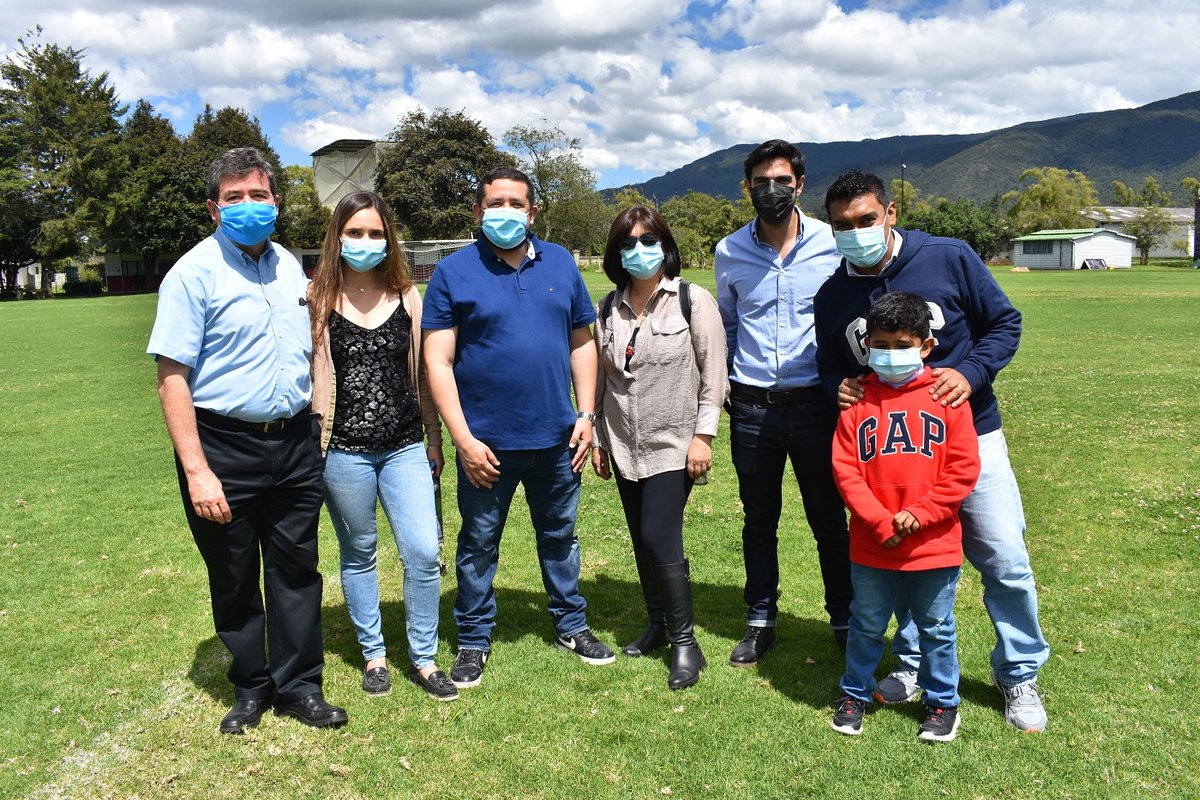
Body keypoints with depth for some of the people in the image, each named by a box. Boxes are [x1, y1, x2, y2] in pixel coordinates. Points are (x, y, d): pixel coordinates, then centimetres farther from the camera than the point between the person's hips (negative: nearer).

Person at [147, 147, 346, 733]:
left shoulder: (290, 267, 10)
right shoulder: (194, 273, -8)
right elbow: (172, 376, -13)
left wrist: (317, 430, 13)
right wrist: (196, 470, -19)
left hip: (294, 443, 5)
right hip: (224, 447, -4)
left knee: (297, 570, 10)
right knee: (234, 580, 10)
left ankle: (298, 686, 25)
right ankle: (250, 690, 29)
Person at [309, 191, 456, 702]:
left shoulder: (406, 296, 6)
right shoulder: (319, 299, -1)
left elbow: (420, 372, 10)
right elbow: (313, 376, -1)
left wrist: (434, 439, 12)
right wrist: (313, 445, -3)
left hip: (405, 447, 2)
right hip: (345, 450, -2)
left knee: (424, 553, -3)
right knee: (359, 555, 12)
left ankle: (423, 658, 16)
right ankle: (374, 655, 29)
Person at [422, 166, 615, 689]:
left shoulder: (560, 264, 6)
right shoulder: (454, 272, -4)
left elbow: (582, 342, 9)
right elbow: (438, 361, -8)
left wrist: (585, 415, 2)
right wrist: (464, 440, -13)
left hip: (555, 437, 3)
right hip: (487, 442, -3)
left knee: (560, 536, 17)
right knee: (478, 544, 11)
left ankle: (571, 625, 35)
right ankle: (474, 640, 28)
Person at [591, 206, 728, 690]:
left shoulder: (693, 301, -6)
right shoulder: (609, 309, 6)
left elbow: (713, 373, -6)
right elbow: (601, 376, 12)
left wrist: (703, 435, -10)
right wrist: (599, 438, 12)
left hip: (673, 444, -5)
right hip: (625, 445, 5)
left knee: (659, 538, -10)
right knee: (642, 540, 12)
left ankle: (684, 641, 5)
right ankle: (657, 624, 29)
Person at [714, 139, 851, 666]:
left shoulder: (833, 245, -4)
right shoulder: (730, 253, 2)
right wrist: (721, 382, 10)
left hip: (815, 403, -1)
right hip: (751, 407, 2)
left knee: (829, 519, 8)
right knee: (759, 521, 13)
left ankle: (846, 622, 25)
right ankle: (760, 623, 27)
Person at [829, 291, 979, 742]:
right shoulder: (857, 400, -1)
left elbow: (963, 468, -7)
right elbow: (845, 469, -6)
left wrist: (918, 514, -14)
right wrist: (881, 522, -14)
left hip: (934, 547, -1)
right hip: (871, 547, 1)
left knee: (936, 630, 16)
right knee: (866, 627, 17)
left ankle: (942, 702, 36)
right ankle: (855, 694, 36)